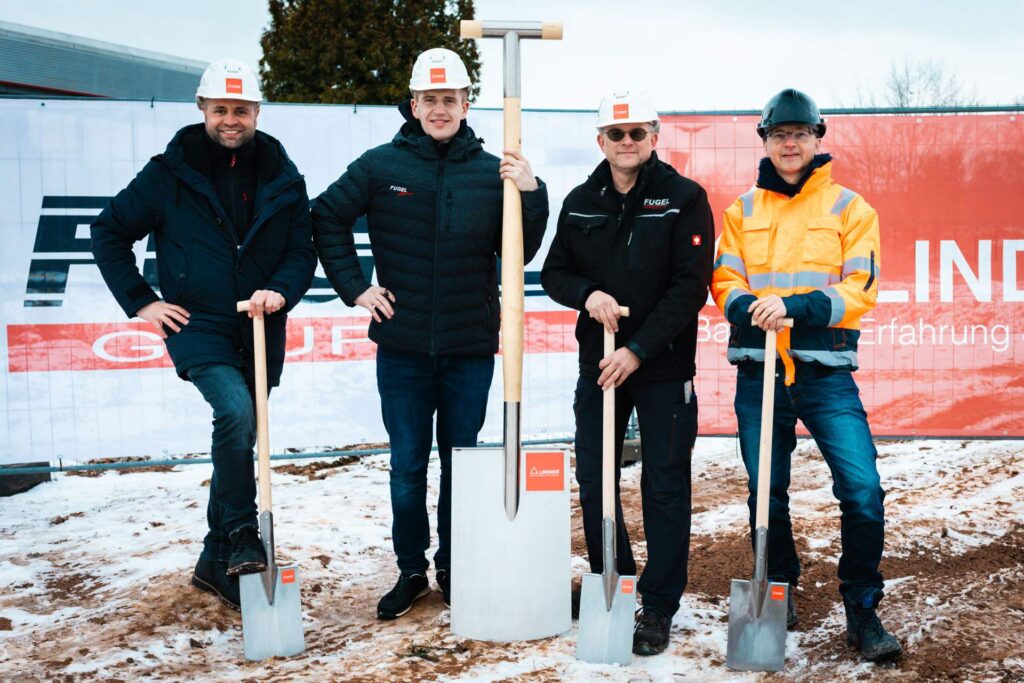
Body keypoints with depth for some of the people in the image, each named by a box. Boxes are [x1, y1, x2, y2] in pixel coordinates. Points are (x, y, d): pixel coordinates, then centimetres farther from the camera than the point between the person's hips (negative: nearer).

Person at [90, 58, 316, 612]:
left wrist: (280, 291, -16)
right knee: (235, 411, -28)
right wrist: (141, 301, -2)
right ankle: (241, 534, -13)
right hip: (196, 324, -3)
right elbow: (109, 232, 6)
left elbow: (303, 252, 5)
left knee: (237, 445, 10)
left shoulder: (283, 179, 4)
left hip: (259, 334, 3)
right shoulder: (170, 174, -2)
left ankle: (217, 563, 25)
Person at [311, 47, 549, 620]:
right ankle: (412, 571, 23)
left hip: (471, 347, 1)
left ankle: (455, 570, 25)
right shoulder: (381, 166, -1)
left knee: (461, 462, 12)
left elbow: (520, 253, -3)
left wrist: (531, 195, -18)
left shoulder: (492, 172, 0)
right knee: (407, 465, 8)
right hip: (403, 345, 0)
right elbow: (328, 218, 9)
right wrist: (353, 287, 2)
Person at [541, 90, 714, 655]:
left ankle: (658, 606, 11)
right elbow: (554, 273, 13)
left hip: (664, 366, -4)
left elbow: (690, 286, -11)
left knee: (665, 487, 1)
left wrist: (638, 349, -16)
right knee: (594, 482, 10)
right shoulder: (580, 203, 9)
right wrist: (587, 294, -10)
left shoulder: (684, 199, -5)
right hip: (598, 364, 4)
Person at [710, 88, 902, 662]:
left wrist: (794, 306, -19)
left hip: (826, 372, -2)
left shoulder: (849, 207, 5)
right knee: (766, 493, 9)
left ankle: (862, 610, 5)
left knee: (863, 492, -12)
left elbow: (860, 289, -5)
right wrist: (752, 308, -16)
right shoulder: (743, 211, 13)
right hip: (758, 370, 2)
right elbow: (725, 281, 7)